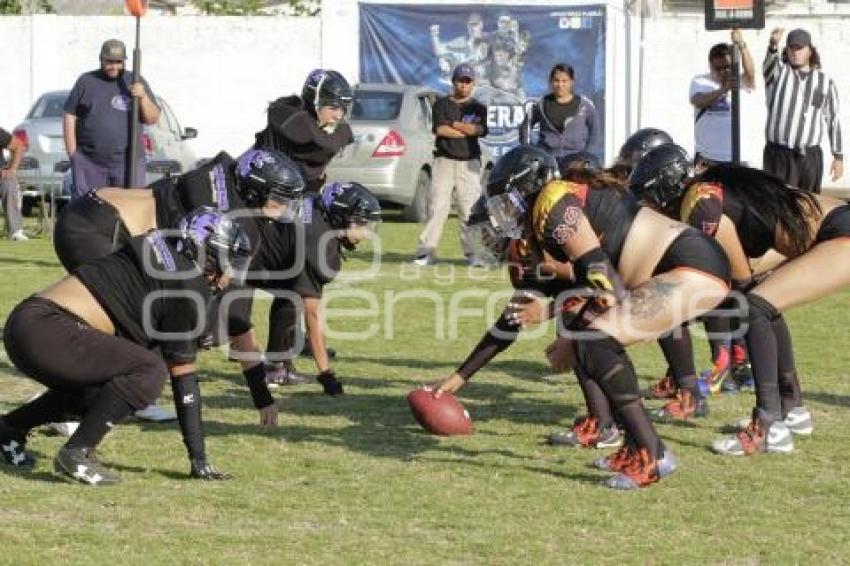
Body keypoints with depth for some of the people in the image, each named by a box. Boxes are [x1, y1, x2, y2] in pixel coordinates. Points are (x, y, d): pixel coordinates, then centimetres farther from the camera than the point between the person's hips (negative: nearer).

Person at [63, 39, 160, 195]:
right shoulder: (86, 82, 8)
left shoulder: (135, 82, 9)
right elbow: (70, 116, 8)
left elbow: (153, 119, 7)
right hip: (89, 163, 0)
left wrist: (143, 97, -12)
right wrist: (72, 153, 0)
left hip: (128, 163, 0)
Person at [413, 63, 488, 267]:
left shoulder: (478, 108, 12)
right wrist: (467, 130, -5)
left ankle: (472, 252, 0)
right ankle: (427, 251, -8)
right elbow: (440, 129, -7)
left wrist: (452, 124, -3)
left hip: (469, 163, 1)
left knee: (470, 208, -4)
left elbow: (479, 129, -7)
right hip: (444, 160, -1)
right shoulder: (442, 104, 9)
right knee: (437, 206, -7)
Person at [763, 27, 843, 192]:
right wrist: (773, 43, -45)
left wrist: (838, 157, 6)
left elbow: (833, 121, 10)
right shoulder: (778, 72, 3)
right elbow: (770, 60, -22)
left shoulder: (825, 81, 9)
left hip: (810, 157, 2)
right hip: (779, 155, -2)